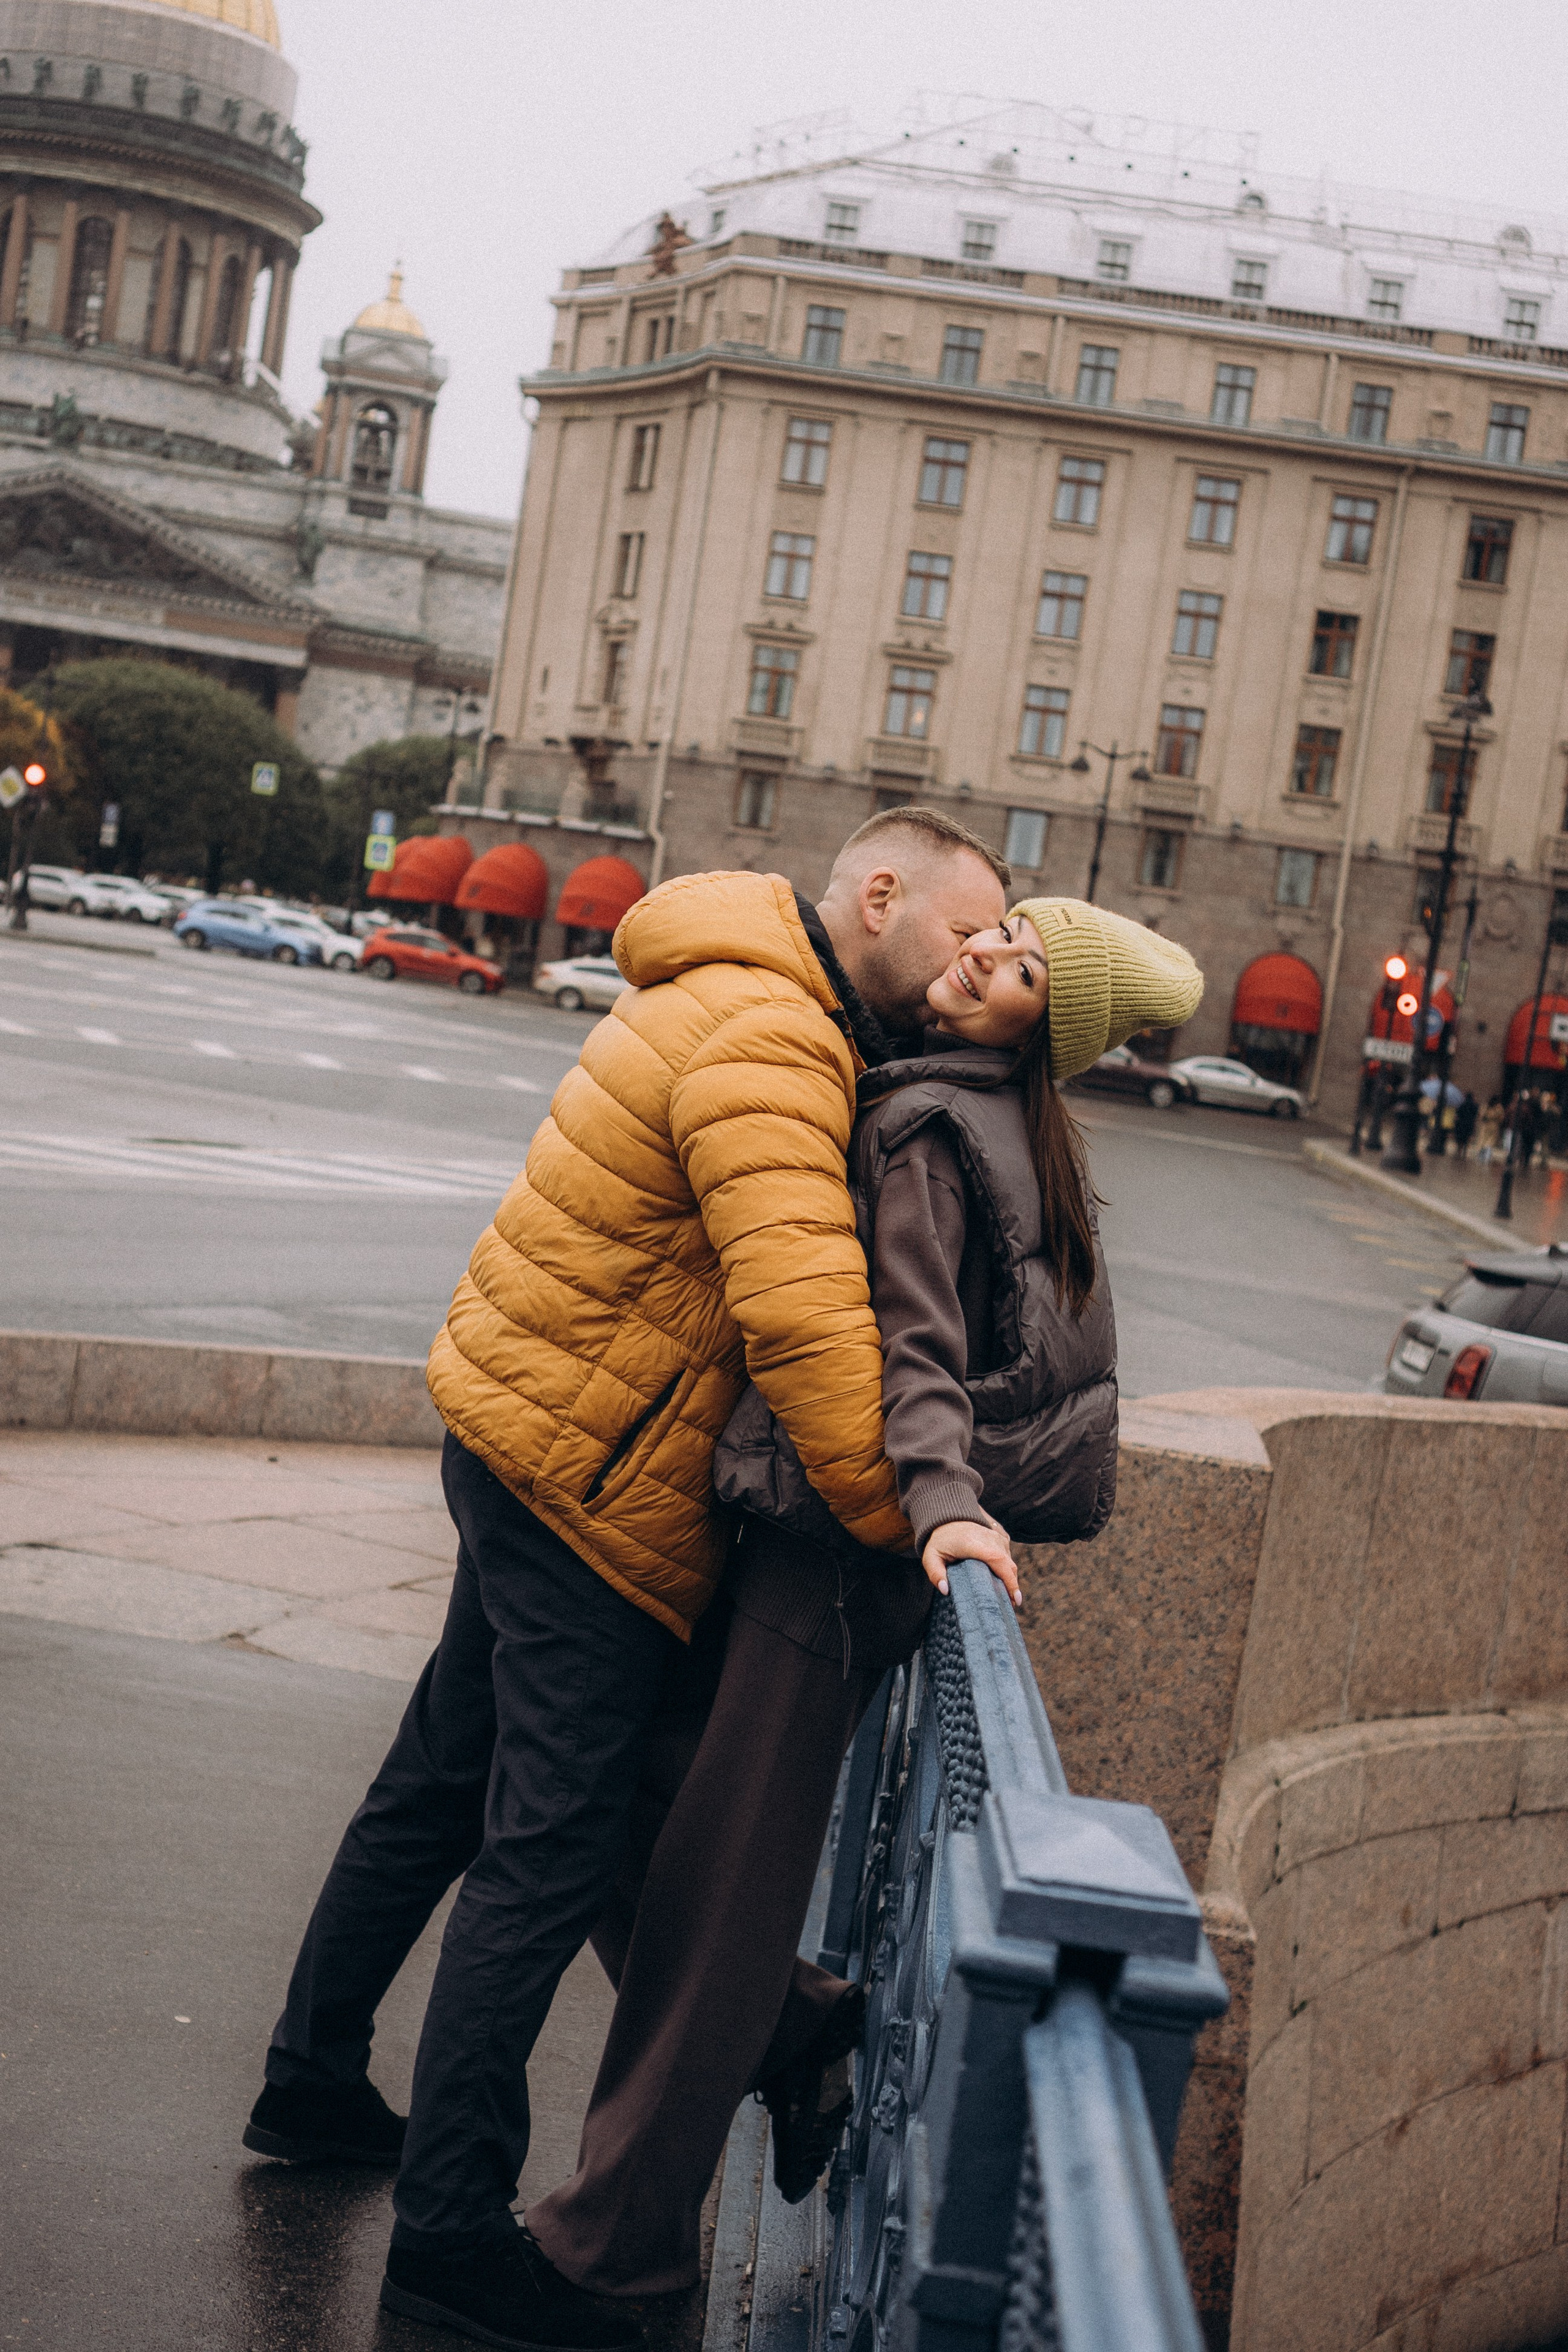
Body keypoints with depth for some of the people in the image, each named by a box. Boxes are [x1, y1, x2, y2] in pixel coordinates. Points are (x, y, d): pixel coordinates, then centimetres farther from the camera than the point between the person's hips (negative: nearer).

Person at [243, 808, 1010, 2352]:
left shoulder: (756, 1012, 14)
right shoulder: (767, 1042, -21)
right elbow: (804, 1318, -31)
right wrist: (908, 1520, -28)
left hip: (527, 1432, 11)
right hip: (593, 1484, -11)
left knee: (444, 1784, 21)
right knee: (551, 1848, -3)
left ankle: (314, 2084, 36)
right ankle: (450, 2225, 7)